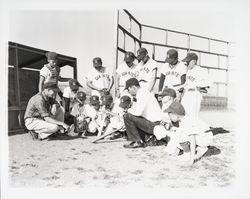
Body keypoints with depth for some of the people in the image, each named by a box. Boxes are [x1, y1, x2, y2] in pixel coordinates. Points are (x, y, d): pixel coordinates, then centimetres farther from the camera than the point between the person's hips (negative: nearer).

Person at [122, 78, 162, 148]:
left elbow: (138, 112, -24)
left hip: (153, 125, -10)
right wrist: (131, 110, 7)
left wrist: (129, 110, -5)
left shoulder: (142, 93, -14)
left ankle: (137, 141, -5)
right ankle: (141, 140, 17)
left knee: (127, 116, -13)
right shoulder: (143, 92, 16)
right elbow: (139, 111, 23)